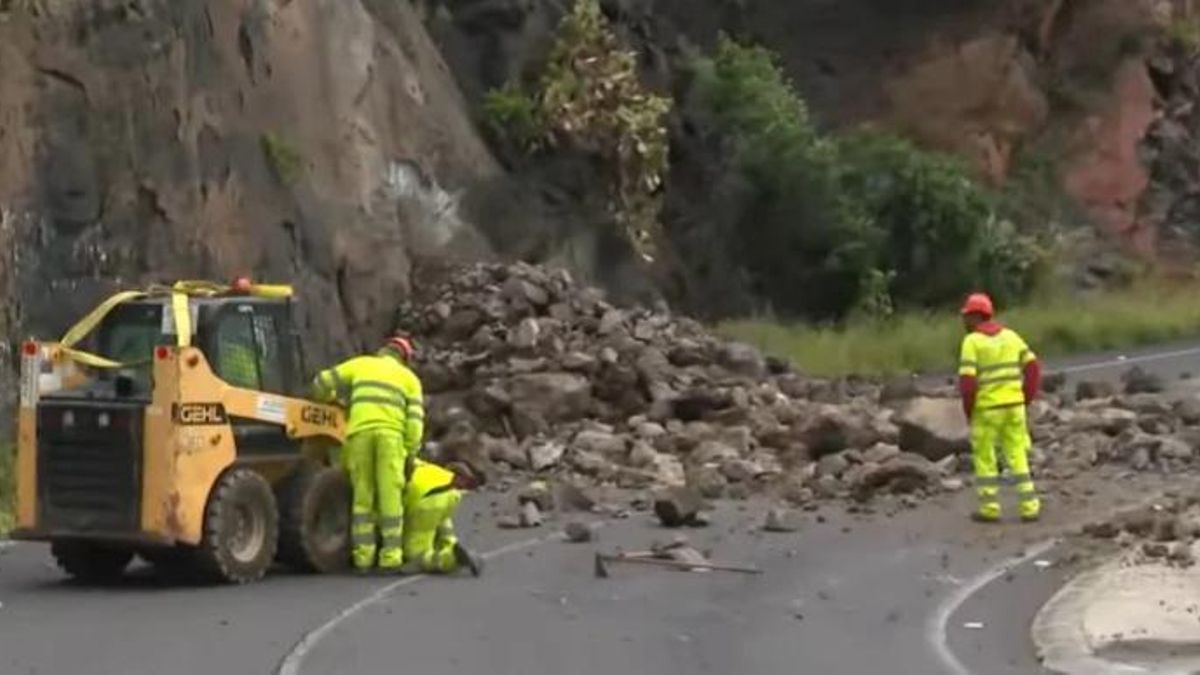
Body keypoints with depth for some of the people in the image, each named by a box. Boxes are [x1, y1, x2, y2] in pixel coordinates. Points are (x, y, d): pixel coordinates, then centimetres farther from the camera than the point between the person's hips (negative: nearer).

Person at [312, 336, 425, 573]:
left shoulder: (360, 364, 24)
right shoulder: (409, 378, 22)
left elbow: (322, 383, 22)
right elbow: (415, 420, 9)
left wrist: (330, 399, 44)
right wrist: (411, 453, 11)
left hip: (360, 431, 1)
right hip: (390, 434, -1)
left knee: (362, 496, 6)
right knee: (390, 496, -1)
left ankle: (363, 556, 2)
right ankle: (390, 557, -6)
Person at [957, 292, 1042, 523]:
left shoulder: (972, 342, -10)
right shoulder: (1010, 335, 7)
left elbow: (967, 380, -18)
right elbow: (1033, 366, 4)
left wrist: (968, 410, -4)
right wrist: (1026, 399, 10)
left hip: (987, 408, -5)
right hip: (1013, 406, 5)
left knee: (984, 459, 9)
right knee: (1017, 457, 9)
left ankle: (990, 508, 10)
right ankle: (1029, 507, 5)